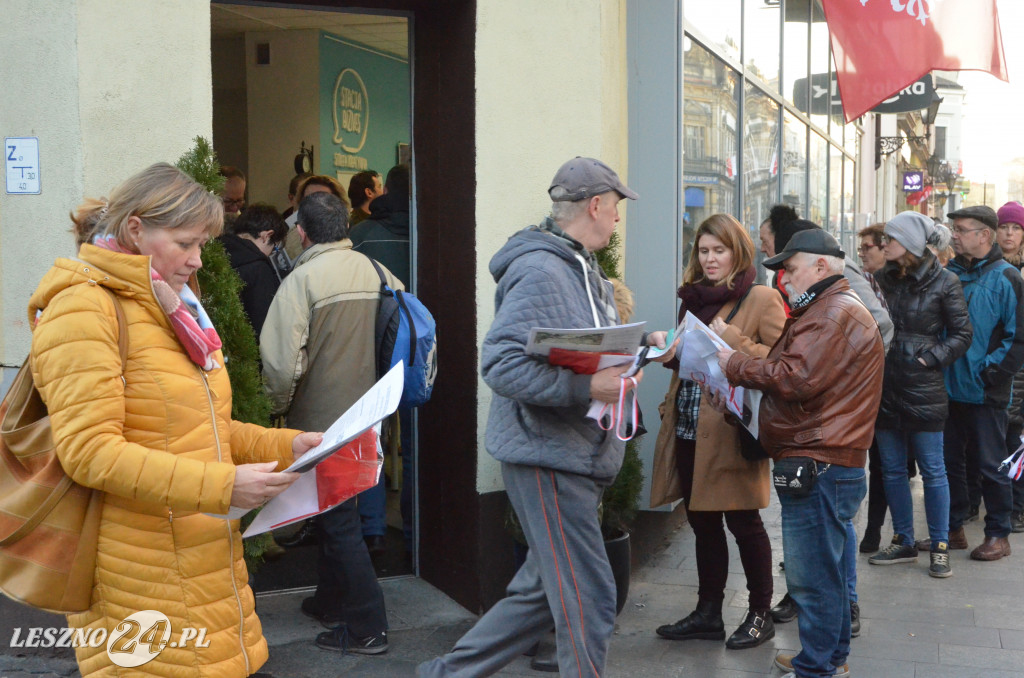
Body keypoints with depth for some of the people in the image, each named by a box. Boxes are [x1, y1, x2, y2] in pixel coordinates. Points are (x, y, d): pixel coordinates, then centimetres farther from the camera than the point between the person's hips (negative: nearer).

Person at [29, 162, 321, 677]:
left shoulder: (169, 310, 18)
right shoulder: (83, 309, -11)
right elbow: (89, 451, -20)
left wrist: (285, 445, 6)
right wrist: (221, 485, -25)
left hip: (207, 560, 8)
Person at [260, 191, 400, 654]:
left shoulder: (303, 278, -17)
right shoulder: (377, 273, 0)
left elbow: (283, 361, -24)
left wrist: (279, 406, -4)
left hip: (320, 421, -6)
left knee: (337, 522, 2)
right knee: (337, 514, 22)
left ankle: (366, 628, 7)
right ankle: (331, 602, 36)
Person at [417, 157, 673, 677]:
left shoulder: (584, 271, 16)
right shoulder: (540, 272, -18)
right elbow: (500, 363, -26)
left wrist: (642, 343, 10)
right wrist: (585, 387, -29)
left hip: (578, 456, 11)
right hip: (548, 456, -10)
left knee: (543, 591, 17)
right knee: (587, 599, -3)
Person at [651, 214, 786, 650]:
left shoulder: (762, 299, -5)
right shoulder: (694, 297, 16)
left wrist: (730, 337, -19)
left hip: (731, 429, -7)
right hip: (689, 429, 7)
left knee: (742, 521, 2)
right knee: (702, 520, 13)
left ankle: (760, 614, 18)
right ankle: (708, 613, 25)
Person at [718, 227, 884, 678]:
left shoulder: (834, 313, -14)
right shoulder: (827, 310, 23)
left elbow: (796, 378, -23)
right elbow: (796, 373, 22)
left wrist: (735, 365, -11)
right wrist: (741, 369, 7)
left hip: (817, 467, -11)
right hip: (821, 465, 11)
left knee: (812, 576, -5)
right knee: (826, 569, 19)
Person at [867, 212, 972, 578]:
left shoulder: (944, 283, -6)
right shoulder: (883, 279, 8)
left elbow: (962, 335, -4)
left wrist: (930, 358, -12)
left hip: (923, 391, -5)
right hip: (886, 386, 5)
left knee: (932, 470, 2)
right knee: (892, 470, 11)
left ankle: (940, 547, 12)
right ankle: (903, 542, 23)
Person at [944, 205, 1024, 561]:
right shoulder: (948, 274, 7)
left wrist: (991, 372, -14)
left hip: (985, 394, -5)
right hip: (948, 388, 5)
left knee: (990, 465, 3)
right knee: (949, 461, 12)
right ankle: (953, 529, 24)